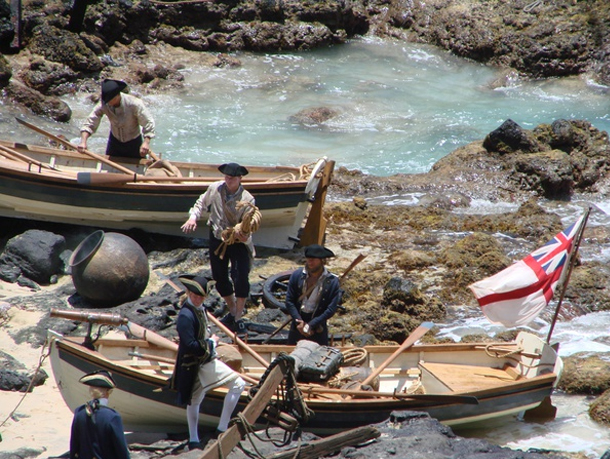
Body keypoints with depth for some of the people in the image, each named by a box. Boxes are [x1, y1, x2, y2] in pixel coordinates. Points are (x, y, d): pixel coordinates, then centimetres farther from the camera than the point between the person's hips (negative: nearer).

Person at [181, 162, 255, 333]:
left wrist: (244, 236, -39)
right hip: (217, 239, 4)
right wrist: (193, 217, -7)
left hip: (238, 242, -4)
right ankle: (232, 312, 31)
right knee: (220, 279, 10)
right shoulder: (215, 189, -9)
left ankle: (238, 319, -5)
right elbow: (201, 203, 9)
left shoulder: (248, 199, -18)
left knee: (241, 278, -16)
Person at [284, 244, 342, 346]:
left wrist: (310, 325, -18)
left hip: (318, 327, -2)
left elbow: (331, 309, -14)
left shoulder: (332, 281, -12)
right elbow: (289, 301, -4)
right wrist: (299, 321, -15)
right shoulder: (297, 275, -6)